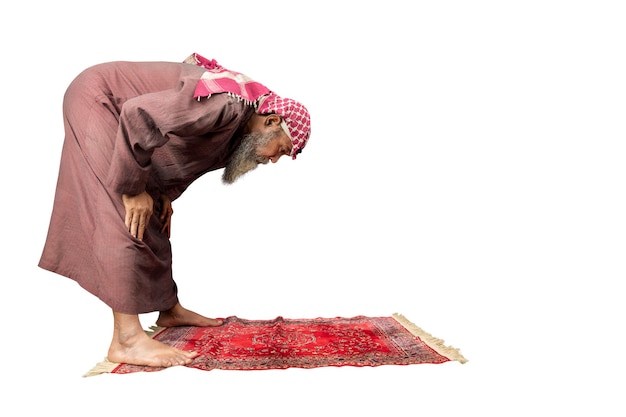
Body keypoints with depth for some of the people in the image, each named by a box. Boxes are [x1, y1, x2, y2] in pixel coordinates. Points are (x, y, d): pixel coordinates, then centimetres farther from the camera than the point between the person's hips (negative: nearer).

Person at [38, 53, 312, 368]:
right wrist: (133, 189, -25)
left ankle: (169, 310, 22)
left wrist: (164, 194, -2)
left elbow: (180, 157, 13)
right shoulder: (227, 105, -30)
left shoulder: (235, 132, 1)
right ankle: (127, 340, -15)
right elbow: (139, 114, -35)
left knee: (153, 220, 11)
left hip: (112, 111, 10)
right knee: (127, 216, -17)